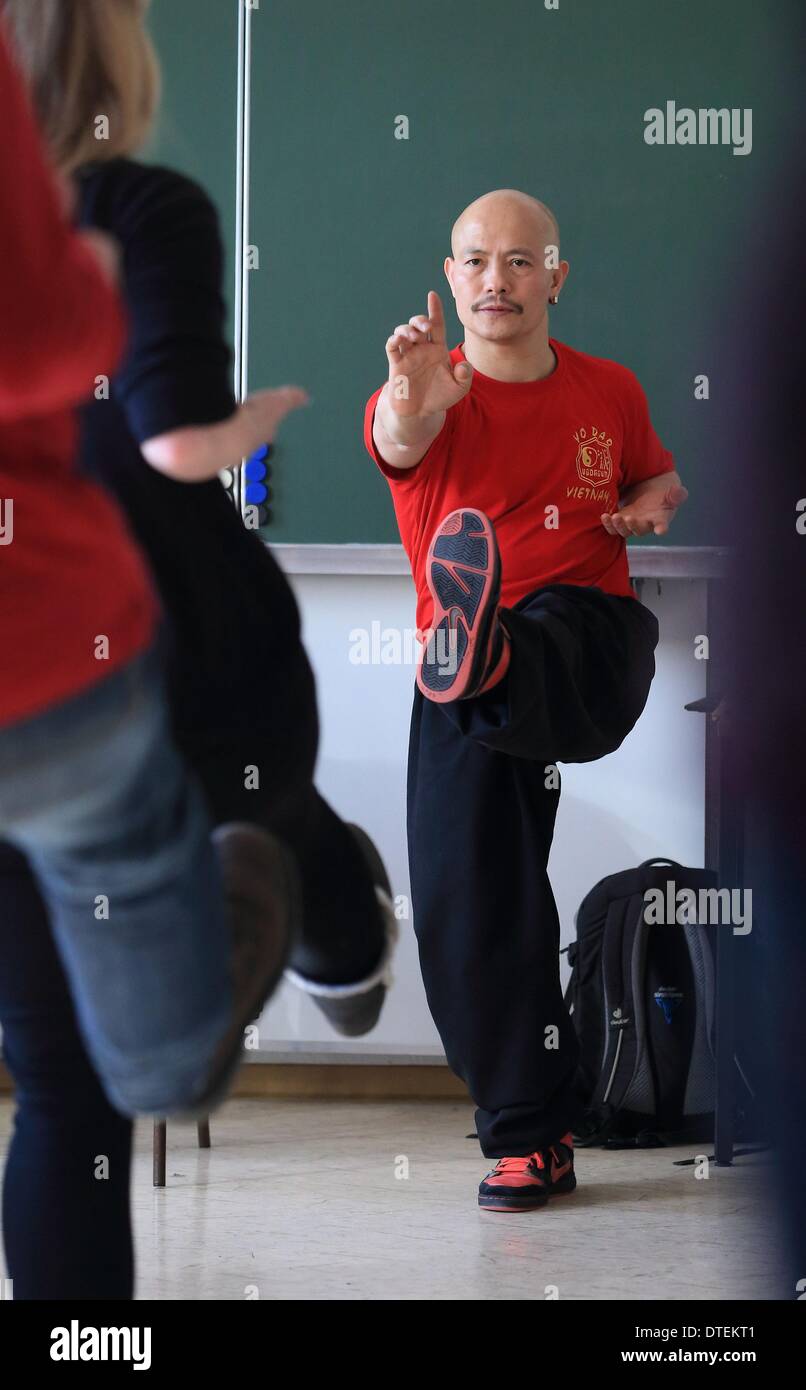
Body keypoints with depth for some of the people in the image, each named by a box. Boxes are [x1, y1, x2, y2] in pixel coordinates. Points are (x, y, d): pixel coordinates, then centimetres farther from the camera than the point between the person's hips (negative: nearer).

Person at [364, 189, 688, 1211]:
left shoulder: (610, 392, 8)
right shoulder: (428, 402, -2)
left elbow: (656, 474, 28)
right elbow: (398, 443, -28)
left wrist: (652, 504, 3)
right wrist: (412, 402, -53)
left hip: (591, 636, 0)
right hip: (463, 680, 0)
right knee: (464, 892, -7)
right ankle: (529, 1133, 3)